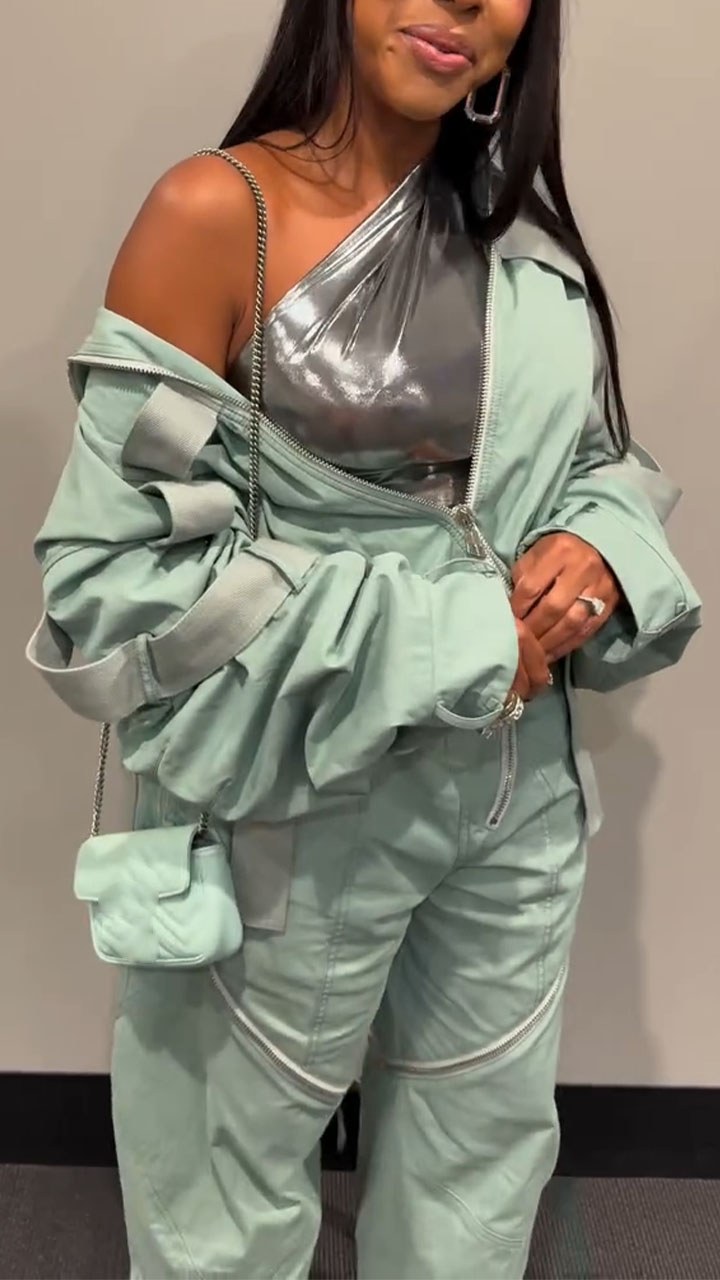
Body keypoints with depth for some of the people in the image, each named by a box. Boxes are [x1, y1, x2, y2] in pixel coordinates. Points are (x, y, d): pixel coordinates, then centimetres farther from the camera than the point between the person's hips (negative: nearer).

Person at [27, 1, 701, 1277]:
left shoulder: (520, 229, 5)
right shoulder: (214, 213, -14)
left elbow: (600, 466, 15)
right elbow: (121, 568, -18)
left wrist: (600, 551, -9)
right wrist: (432, 641, -20)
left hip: (521, 789, 6)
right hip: (307, 808, -5)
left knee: (489, 1133, 24)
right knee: (247, 1152, 17)